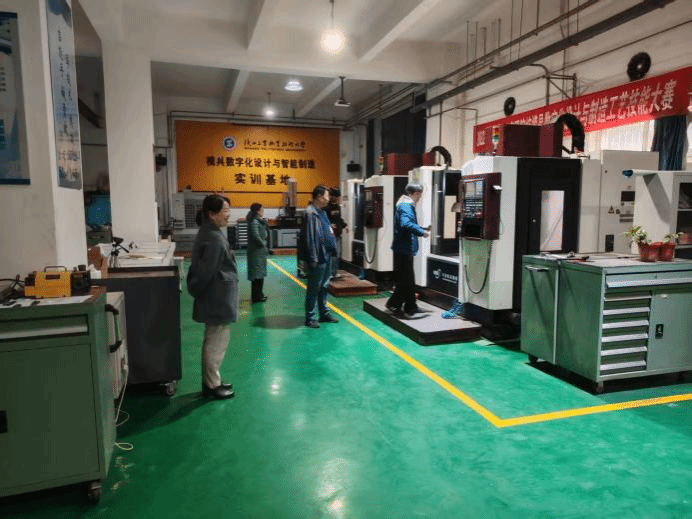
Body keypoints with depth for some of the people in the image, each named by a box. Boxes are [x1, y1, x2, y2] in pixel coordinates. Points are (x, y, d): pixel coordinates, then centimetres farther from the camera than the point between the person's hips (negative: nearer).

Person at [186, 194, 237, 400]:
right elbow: (205, 271, -22)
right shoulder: (214, 238, -22)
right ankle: (212, 386, 14)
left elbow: (202, 268, 14)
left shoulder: (211, 233, 10)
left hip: (216, 297, 10)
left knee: (213, 340, 18)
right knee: (217, 341, 1)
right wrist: (195, 290, -8)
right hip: (218, 298, -10)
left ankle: (211, 381, 30)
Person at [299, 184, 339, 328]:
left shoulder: (322, 212, 14)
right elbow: (310, 237, -22)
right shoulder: (310, 213, -17)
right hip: (318, 258, -10)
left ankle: (324, 313, 29)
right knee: (314, 289, 0)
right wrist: (313, 259, -23)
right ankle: (309, 318, 10)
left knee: (324, 286, 18)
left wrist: (332, 250, 16)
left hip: (327, 256, 10)